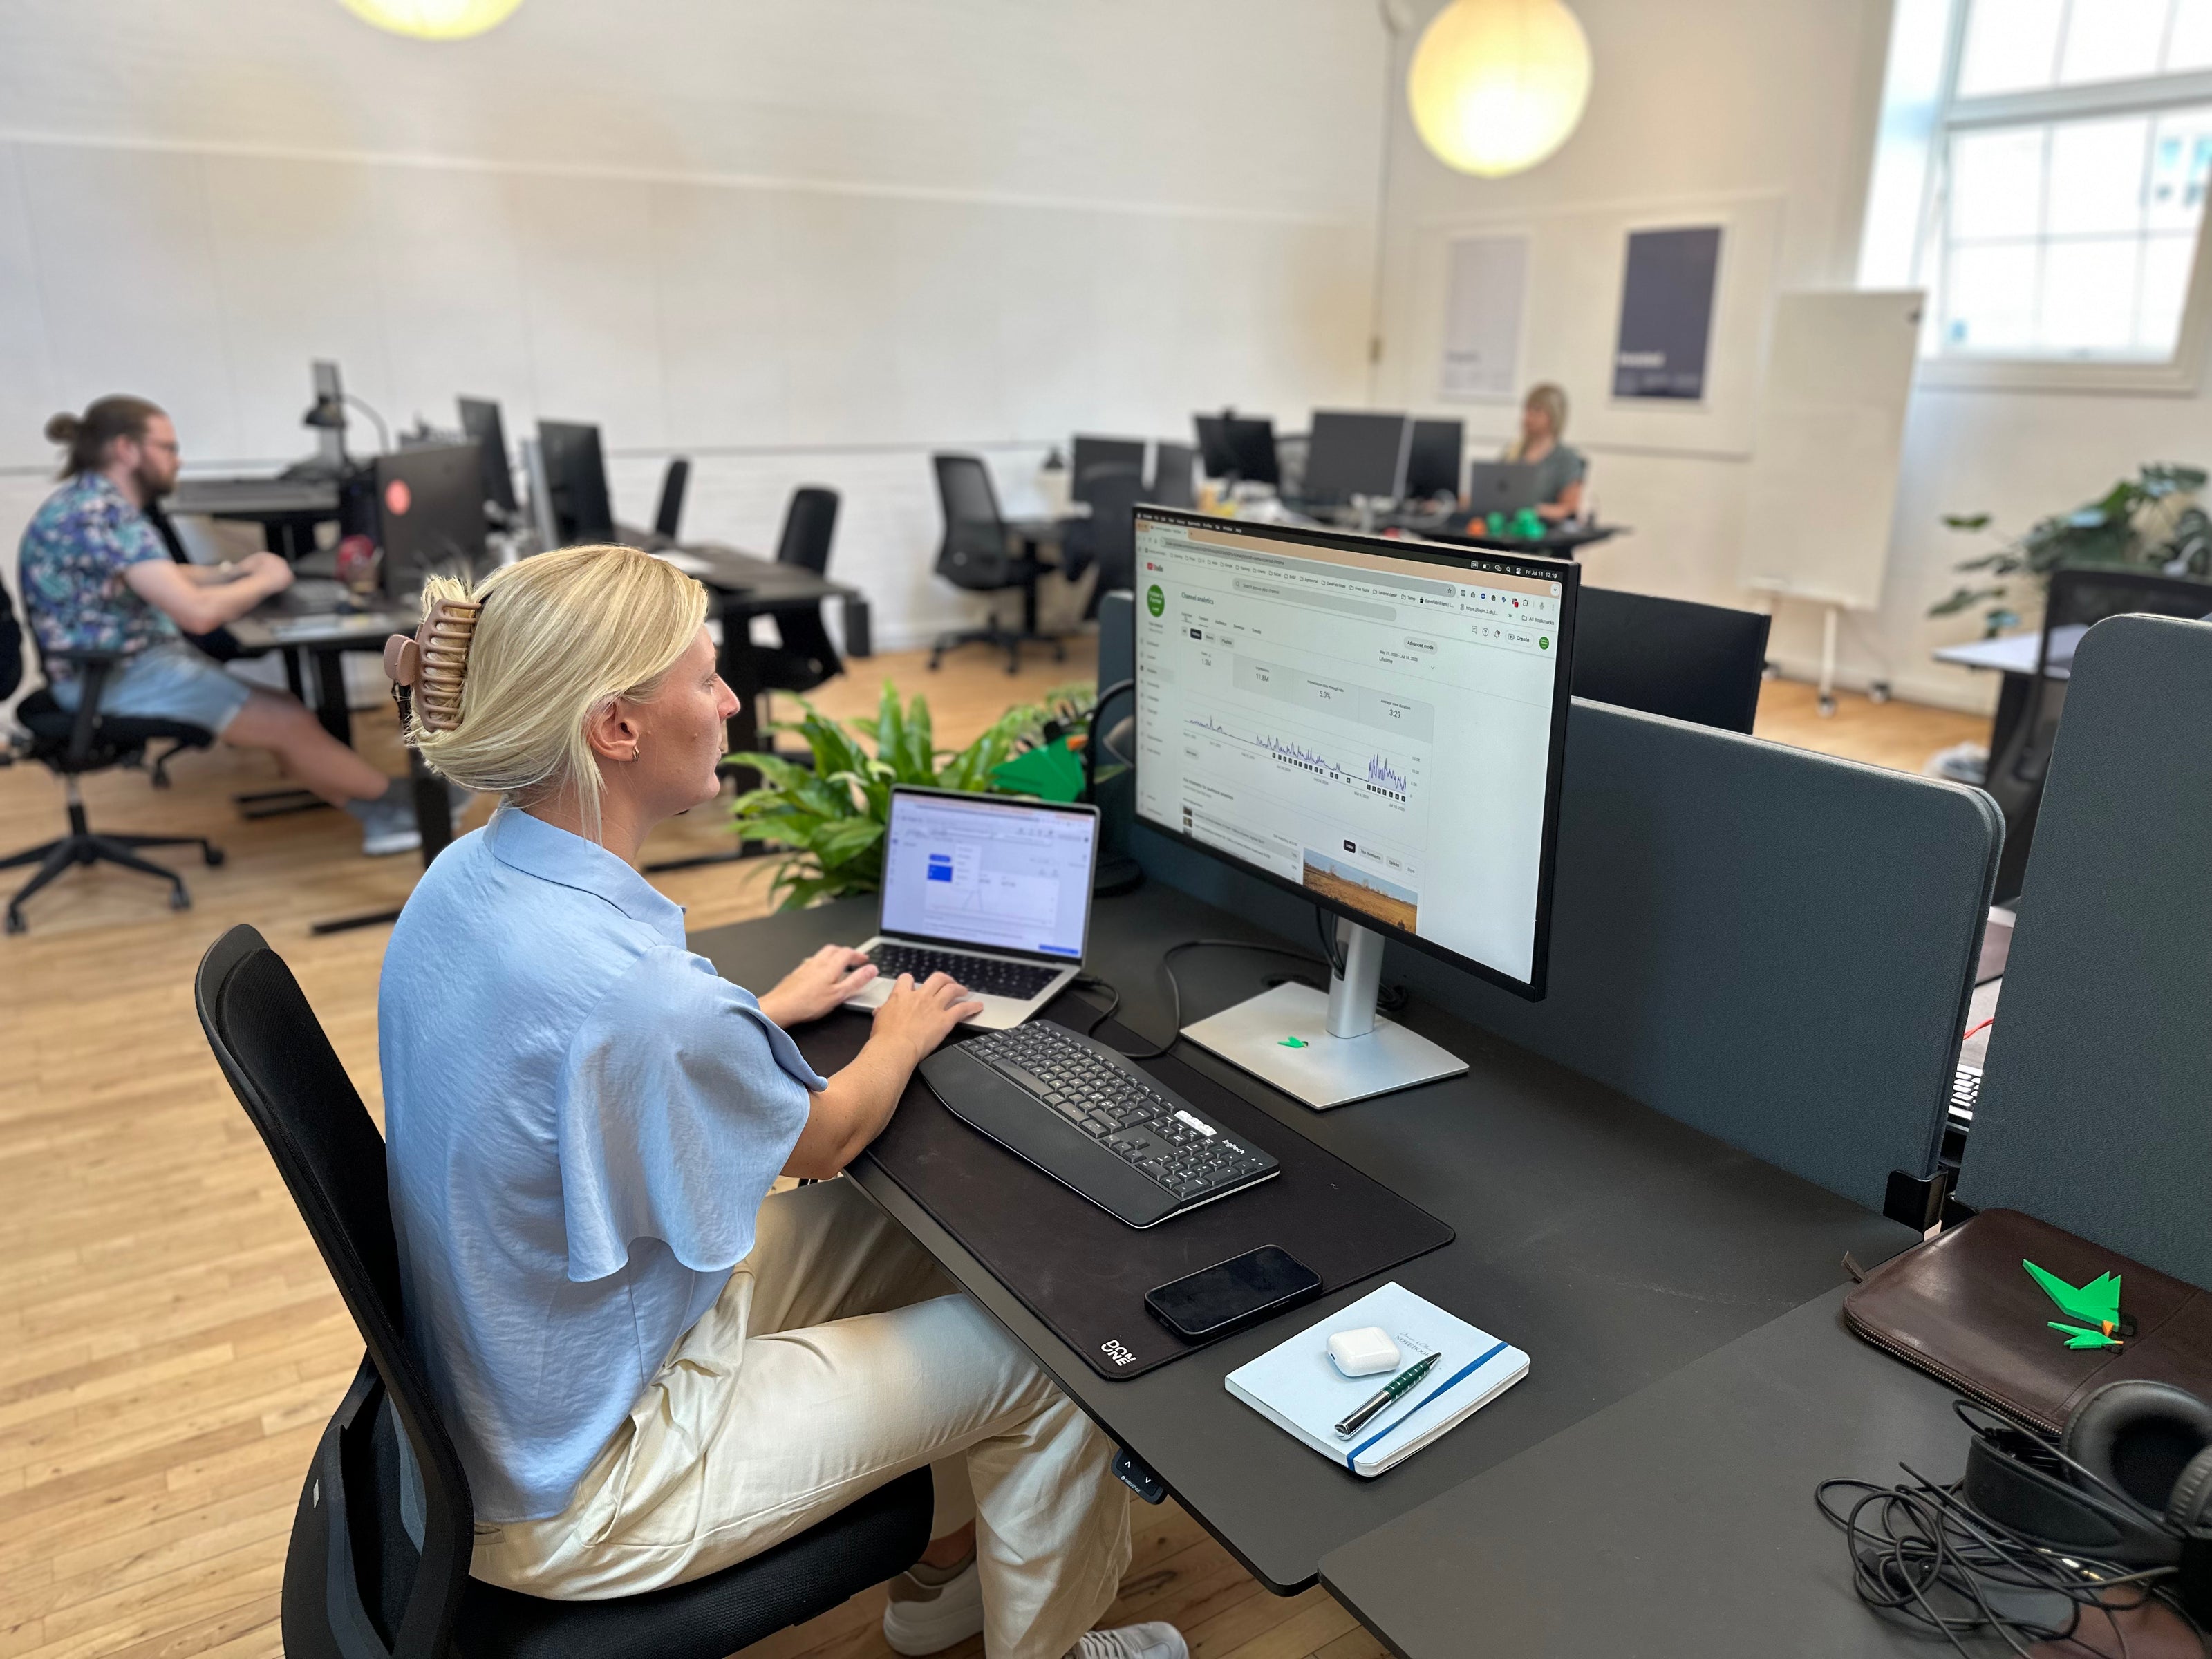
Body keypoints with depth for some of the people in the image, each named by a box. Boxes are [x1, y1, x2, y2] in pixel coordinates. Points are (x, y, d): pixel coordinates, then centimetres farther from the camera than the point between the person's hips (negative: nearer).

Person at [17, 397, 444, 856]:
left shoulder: (101, 503, 10)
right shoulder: (103, 514, -22)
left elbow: (160, 581, 27)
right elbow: (198, 613, -29)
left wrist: (232, 572, 10)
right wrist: (264, 581, -11)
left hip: (139, 659, 10)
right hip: (112, 680, -10)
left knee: (288, 713, 5)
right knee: (289, 723, -8)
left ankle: (383, 815, 5)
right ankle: (403, 800, 7)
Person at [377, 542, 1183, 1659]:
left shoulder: (467, 876, -7)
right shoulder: (627, 990, -36)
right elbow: (824, 1139, -15)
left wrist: (769, 1012, 16)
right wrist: (901, 1038, 5)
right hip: (584, 1491, -9)